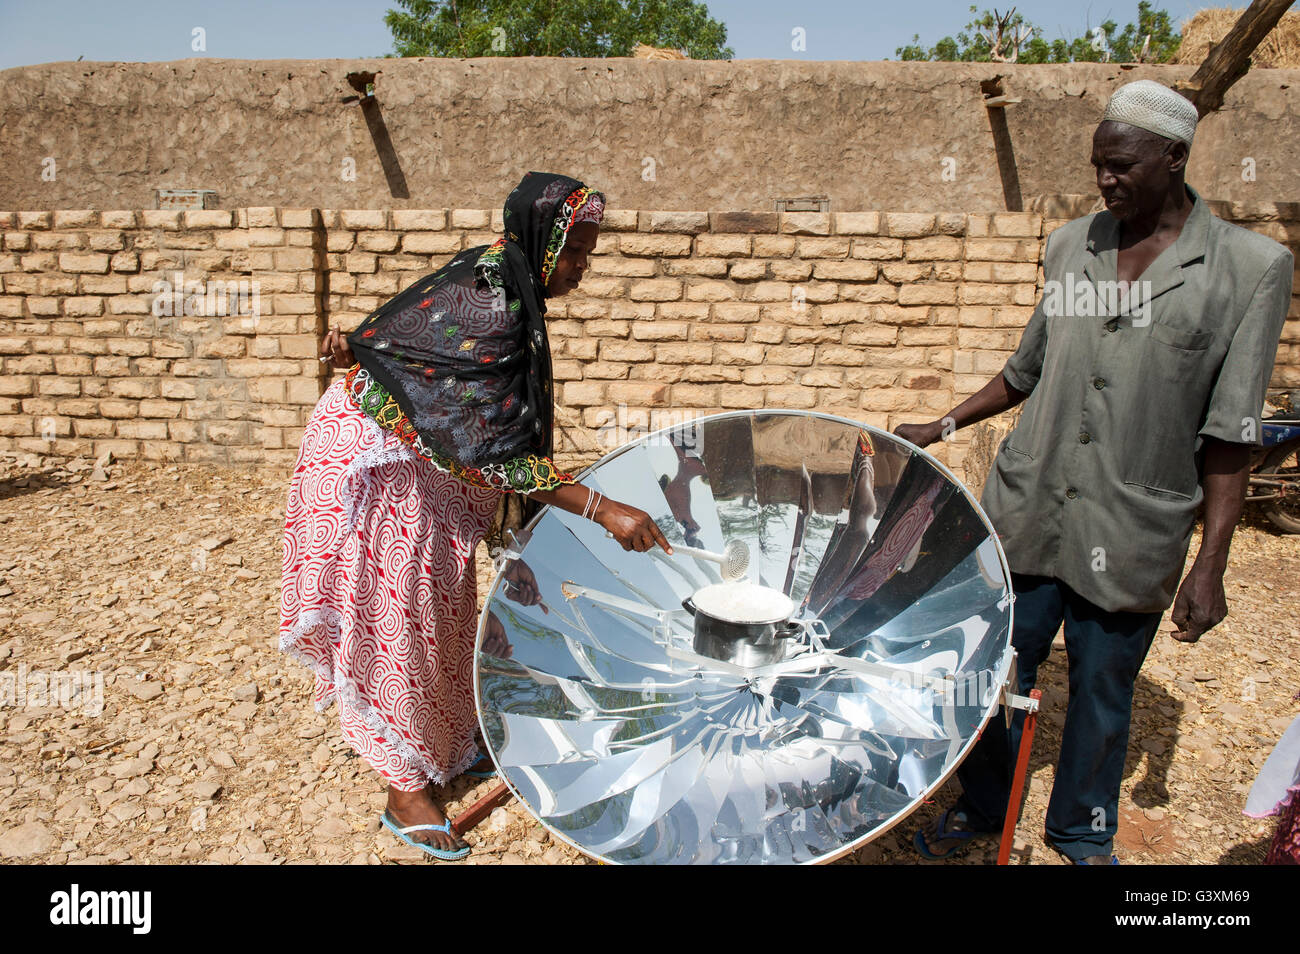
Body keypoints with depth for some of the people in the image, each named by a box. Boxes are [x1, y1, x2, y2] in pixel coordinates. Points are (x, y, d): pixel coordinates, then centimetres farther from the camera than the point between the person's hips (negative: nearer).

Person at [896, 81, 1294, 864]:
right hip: (1028, 513, 3)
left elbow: (1230, 436, -8)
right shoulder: (1070, 246, 5)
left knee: (1103, 693, 13)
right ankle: (983, 807, 38)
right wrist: (943, 426, 16)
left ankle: (1083, 831, 39)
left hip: (1133, 535, -3)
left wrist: (1210, 566, -10)